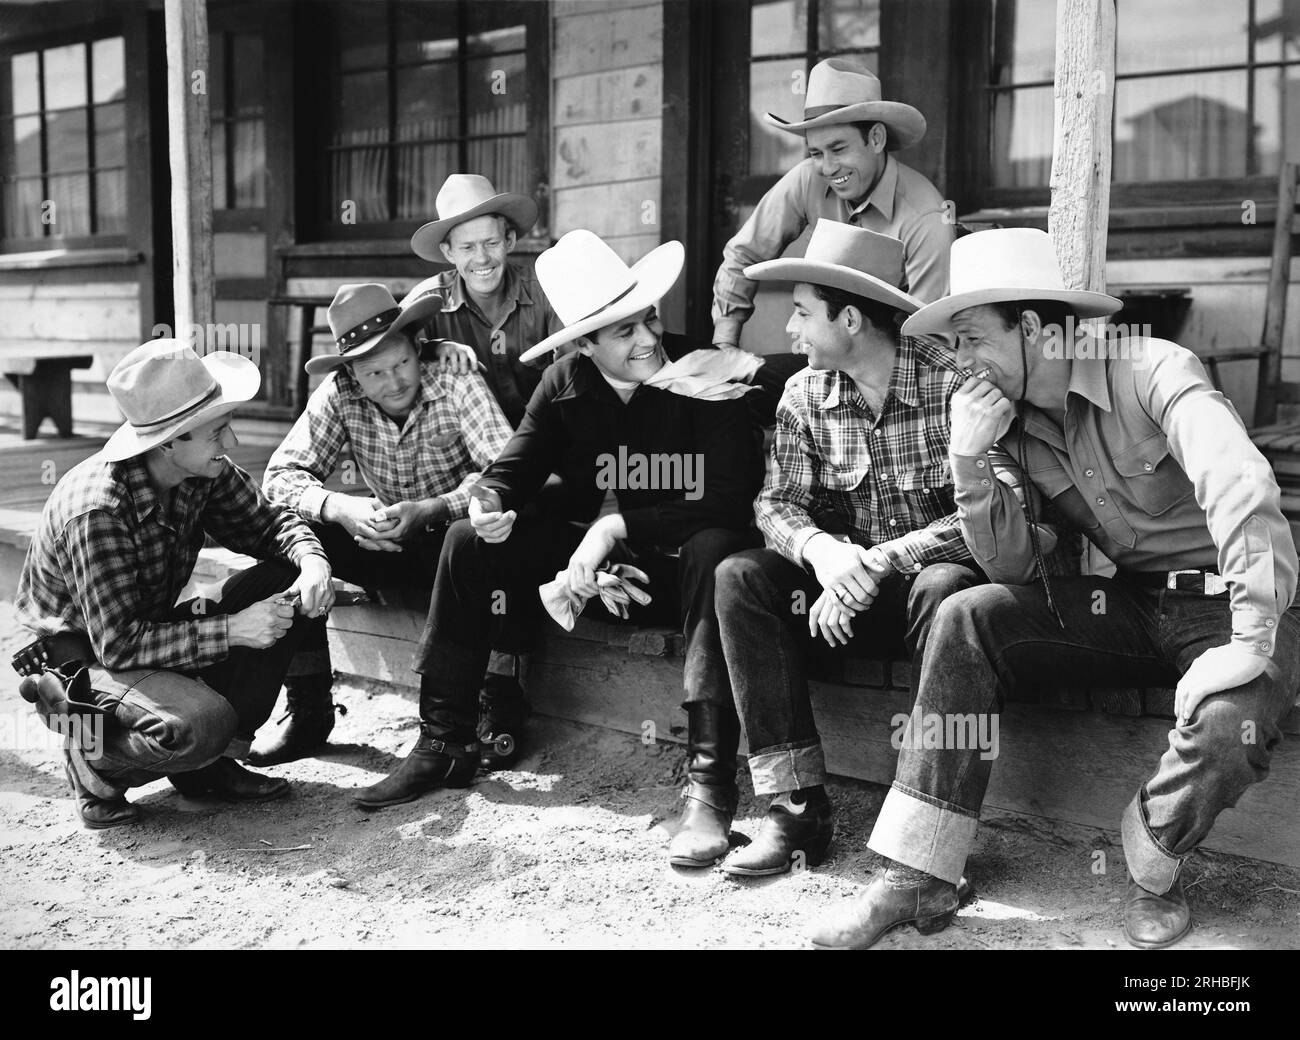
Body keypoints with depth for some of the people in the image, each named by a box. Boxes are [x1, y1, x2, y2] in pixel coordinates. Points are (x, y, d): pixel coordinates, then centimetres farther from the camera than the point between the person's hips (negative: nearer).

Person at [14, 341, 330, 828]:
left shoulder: (204, 471, -11)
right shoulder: (96, 511, -32)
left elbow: (267, 521, 2)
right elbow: (119, 646, -31)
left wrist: (312, 560, -21)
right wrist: (233, 629, -34)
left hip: (151, 632, 8)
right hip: (81, 657, -8)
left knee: (285, 584, -13)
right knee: (203, 724, -35)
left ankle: (209, 762, -2)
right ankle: (94, 761, 0)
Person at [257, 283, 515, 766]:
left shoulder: (457, 381, -18)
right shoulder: (339, 395, -10)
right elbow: (281, 474, -13)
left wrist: (432, 510, -42)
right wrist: (340, 507, -33)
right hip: (386, 542, 4)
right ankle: (308, 713, -7)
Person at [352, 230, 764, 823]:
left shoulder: (707, 379, -15)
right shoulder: (565, 384, -1)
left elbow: (731, 503, -23)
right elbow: (516, 467, 5)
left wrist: (620, 524, -26)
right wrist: (489, 502, -20)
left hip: (678, 562, -4)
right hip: (587, 556, 5)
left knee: (716, 548, -38)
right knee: (469, 544, -10)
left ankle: (709, 766, -36)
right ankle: (444, 746, -4)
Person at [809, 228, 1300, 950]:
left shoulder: (1153, 370, -16)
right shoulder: (1018, 423, 3)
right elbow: (1016, 572, -1)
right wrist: (969, 462, -14)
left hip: (1229, 603, -5)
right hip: (1135, 604, 6)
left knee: (1226, 725, -37)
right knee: (968, 618, -15)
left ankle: (1155, 870, 0)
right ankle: (918, 880, -14)